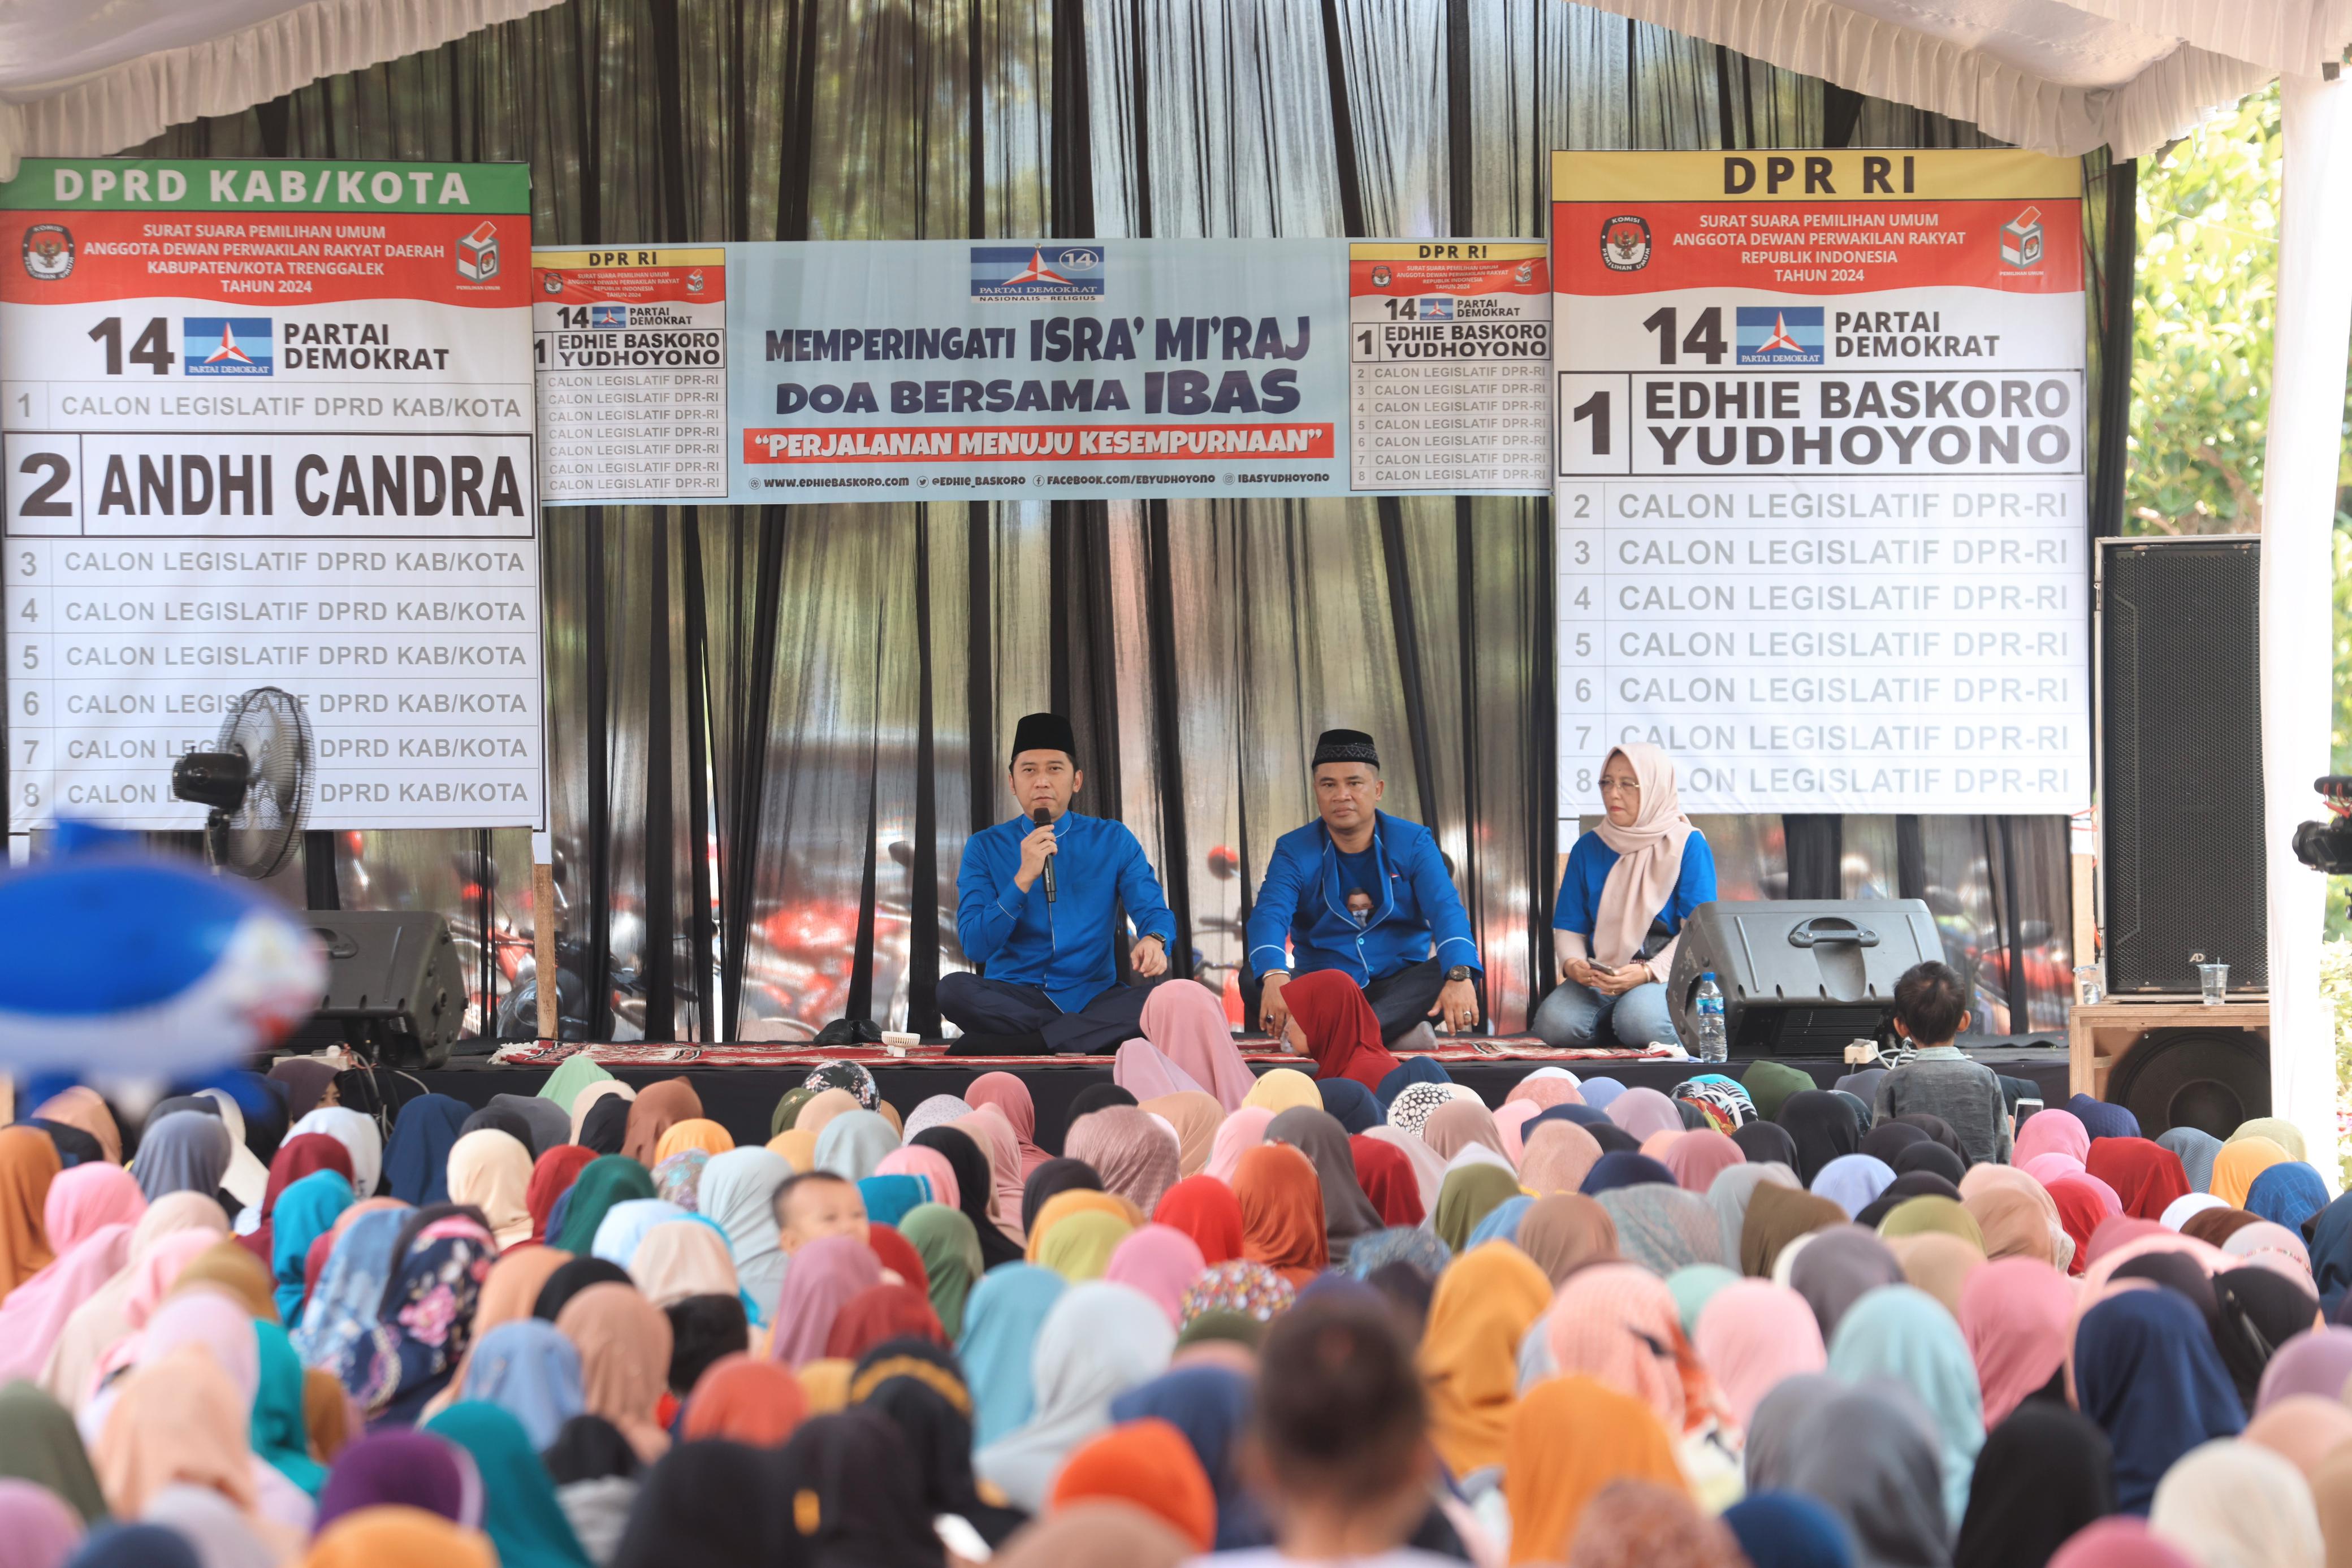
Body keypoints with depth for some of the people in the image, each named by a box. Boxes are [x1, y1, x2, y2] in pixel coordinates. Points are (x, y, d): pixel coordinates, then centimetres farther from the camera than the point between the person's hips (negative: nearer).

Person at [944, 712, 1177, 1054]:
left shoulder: (1113, 841, 9)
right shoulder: (986, 847, 6)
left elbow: (1155, 913, 2)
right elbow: (975, 947, -3)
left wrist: (1153, 940, -22)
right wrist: (1024, 878, -15)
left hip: (1094, 997, 1)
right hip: (1015, 998, 0)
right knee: (953, 989, -33)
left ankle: (1014, 1044, -31)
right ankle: (1095, 1035, -28)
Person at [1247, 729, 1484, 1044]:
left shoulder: (1413, 843, 1)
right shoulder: (1294, 850, 0)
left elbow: (1446, 911, -15)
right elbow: (1269, 915, -17)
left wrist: (1460, 977, -37)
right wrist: (1274, 977, -41)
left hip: (1401, 983, 1)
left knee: (1453, 971, -30)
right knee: (1253, 978, -30)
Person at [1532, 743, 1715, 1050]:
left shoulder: (1689, 846, 1)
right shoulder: (1589, 848, 13)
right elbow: (1569, 928, 13)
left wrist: (1648, 973, -20)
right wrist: (1572, 963, -11)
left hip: (1667, 975, -3)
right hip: (1601, 979, 3)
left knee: (1639, 1018, -37)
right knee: (1554, 1022, -28)